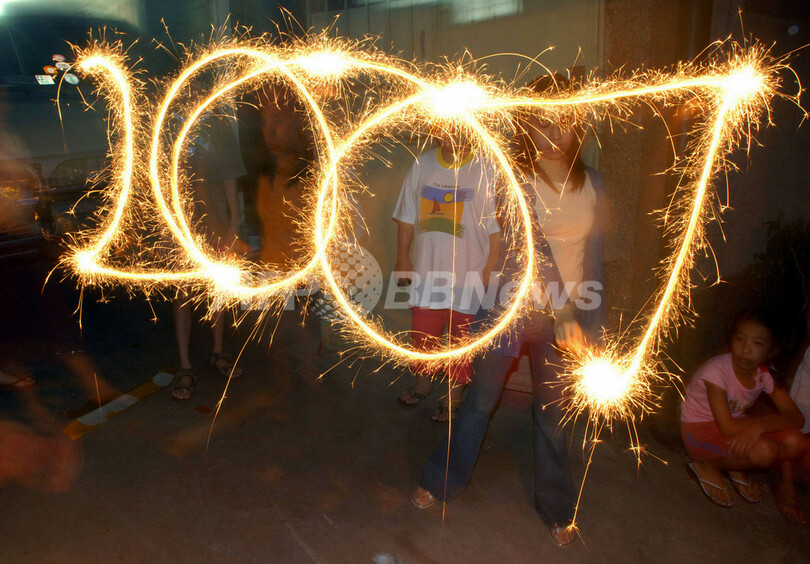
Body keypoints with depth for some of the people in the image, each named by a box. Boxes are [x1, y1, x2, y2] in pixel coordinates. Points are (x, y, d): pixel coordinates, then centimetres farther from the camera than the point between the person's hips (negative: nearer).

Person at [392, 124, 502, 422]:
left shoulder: (485, 171, -6)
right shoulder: (422, 166, 5)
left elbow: (496, 229, -5)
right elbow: (406, 217, 11)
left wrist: (489, 271, -9)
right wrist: (403, 258, 7)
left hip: (468, 272, -3)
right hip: (426, 269, 3)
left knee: (463, 336, 8)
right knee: (422, 332, 12)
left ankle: (455, 394, 28)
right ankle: (423, 380, 38)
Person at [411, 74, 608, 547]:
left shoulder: (593, 185, 2)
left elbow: (595, 258, 6)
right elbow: (536, 246, -23)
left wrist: (593, 325, 4)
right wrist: (564, 315, -31)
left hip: (566, 318, 3)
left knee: (553, 412, 15)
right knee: (481, 400, 12)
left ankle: (558, 510, 34)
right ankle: (442, 481, 35)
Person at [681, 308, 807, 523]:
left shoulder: (763, 375, -7)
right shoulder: (717, 370, -26)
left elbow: (797, 417, -14)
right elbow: (728, 427, -26)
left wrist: (759, 427, -33)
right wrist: (775, 419, -18)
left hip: (735, 427, 6)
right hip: (700, 430, -6)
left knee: (795, 442, -15)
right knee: (763, 451, -30)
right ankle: (707, 467, -3)